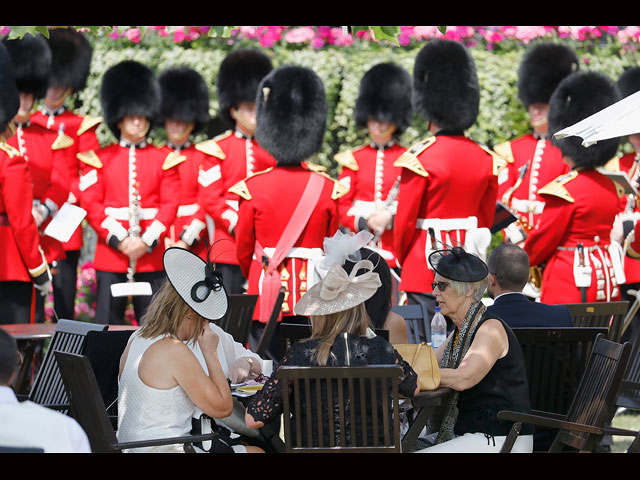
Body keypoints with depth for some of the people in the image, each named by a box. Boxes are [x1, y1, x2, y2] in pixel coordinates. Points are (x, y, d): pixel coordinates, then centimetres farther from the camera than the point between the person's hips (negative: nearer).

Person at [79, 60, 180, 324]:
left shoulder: (163, 160, 9)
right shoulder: (99, 159, 6)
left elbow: (170, 204, 2)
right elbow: (91, 204, -1)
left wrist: (147, 241, -11)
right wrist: (119, 239, -12)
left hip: (152, 256, 1)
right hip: (110, 256, -1)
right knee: (108, 323, -1)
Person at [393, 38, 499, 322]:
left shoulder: (420, 158, -11)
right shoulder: (484, 158, 5)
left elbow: (404, 221, -7)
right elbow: (486, 219, 13)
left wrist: (403, 259, 10)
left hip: (426, 268, -5)